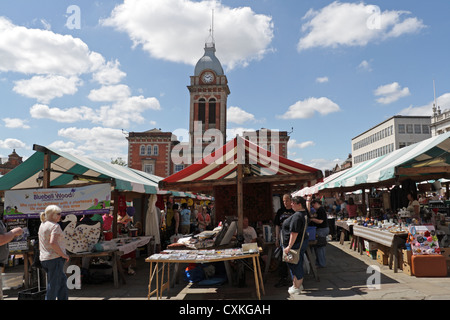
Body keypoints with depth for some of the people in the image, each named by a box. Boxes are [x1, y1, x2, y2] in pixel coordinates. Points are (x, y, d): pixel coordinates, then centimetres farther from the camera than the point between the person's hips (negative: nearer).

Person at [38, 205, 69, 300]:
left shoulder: (42, 225, 14)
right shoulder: (55, 226, -14)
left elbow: (40, 245, 19)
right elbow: (53, 243, -28)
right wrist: (63, 255, -19)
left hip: (44, 259, 9)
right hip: (55, 258, -9)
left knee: (62, 280, 19)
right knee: (53, 286, -1)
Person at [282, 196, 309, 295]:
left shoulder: (297, 216, -24)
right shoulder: (304, 214, 8)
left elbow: (294, 233, -27)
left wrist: (289, 246, -25)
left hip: (295, 244, -10)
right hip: (302, 242, 10)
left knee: (294, 266, 2)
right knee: (298, 264, 19)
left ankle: (296, 288, 13)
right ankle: (299, 285, 31)